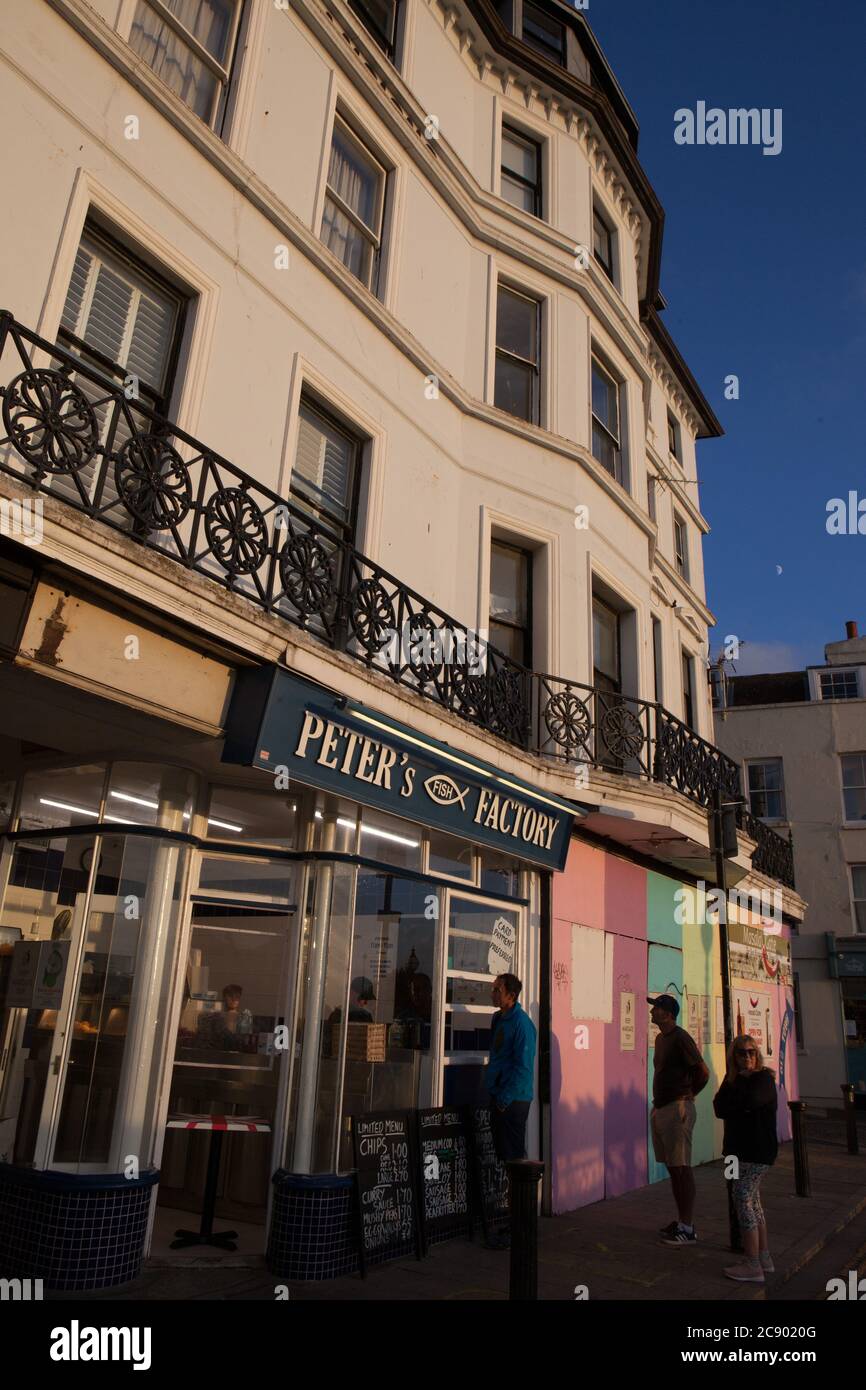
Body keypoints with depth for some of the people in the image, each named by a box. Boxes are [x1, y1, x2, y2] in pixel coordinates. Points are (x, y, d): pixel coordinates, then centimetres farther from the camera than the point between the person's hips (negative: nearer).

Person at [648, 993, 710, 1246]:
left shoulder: (680, 1038, -15)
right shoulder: (660, 1038, 14)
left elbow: (703, 1072, -18)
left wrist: (687, 1095, -5)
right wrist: (659, 1102, 15)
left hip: (676, 1109, -9)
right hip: (660, 1108, 9)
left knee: (681, 1168, -4)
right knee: (672, 1167, 14)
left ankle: (687, 1229, 2)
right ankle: (681, 1221, 23)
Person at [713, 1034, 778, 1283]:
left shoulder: (763, 1079, -12)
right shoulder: (735, 1079, 10)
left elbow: (748, 1100, -30)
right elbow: (719, 1108, 0)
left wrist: (741, 1080, -12)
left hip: (756, 1151, -9)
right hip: (742, 1149, 9)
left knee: (743, 1200, -9)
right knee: (752, 1201, 15)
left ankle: (752, 1267, -4)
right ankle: (764, 1258, 27)